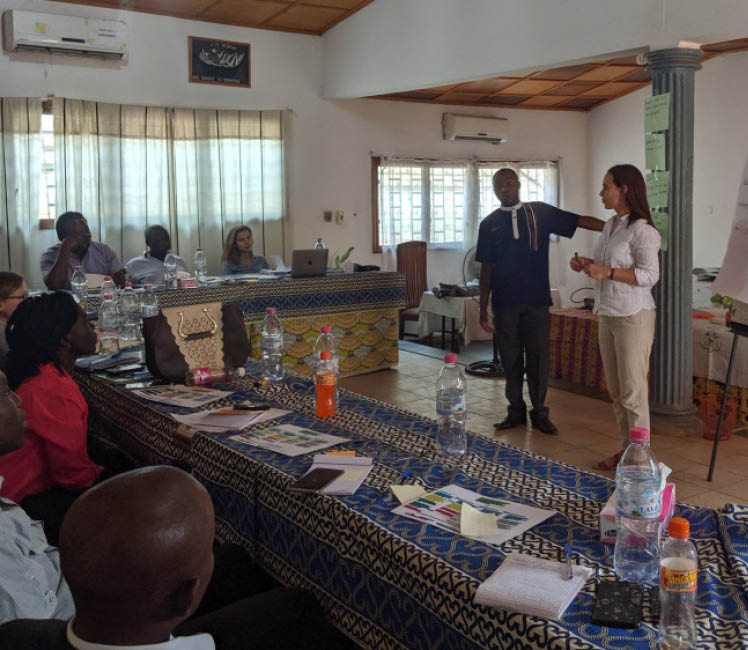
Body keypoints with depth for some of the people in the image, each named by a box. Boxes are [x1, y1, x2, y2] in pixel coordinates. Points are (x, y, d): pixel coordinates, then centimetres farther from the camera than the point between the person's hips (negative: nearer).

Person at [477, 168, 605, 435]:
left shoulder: (539, 212, 5)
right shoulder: (490, 223, 8)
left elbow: (581, 221, -1)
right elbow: (486, 269, 7)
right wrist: (483, 311, 4)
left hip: (536, 301, -1)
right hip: (504, 303, 1)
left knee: (538, 358, 2)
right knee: (511, 359, 7)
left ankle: (539, 412, 14)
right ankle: (516, 411, 20)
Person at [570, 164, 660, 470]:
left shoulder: (642, 230, -13)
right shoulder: (610, 226, 13)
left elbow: (649, 275, -19)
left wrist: (607, 272, -24)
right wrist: (587, 265, 5)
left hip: (633, 317, -9)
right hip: (608, 316, 9)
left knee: (633, 391, -4)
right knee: (616, 390, 13)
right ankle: (626, 450, 24)